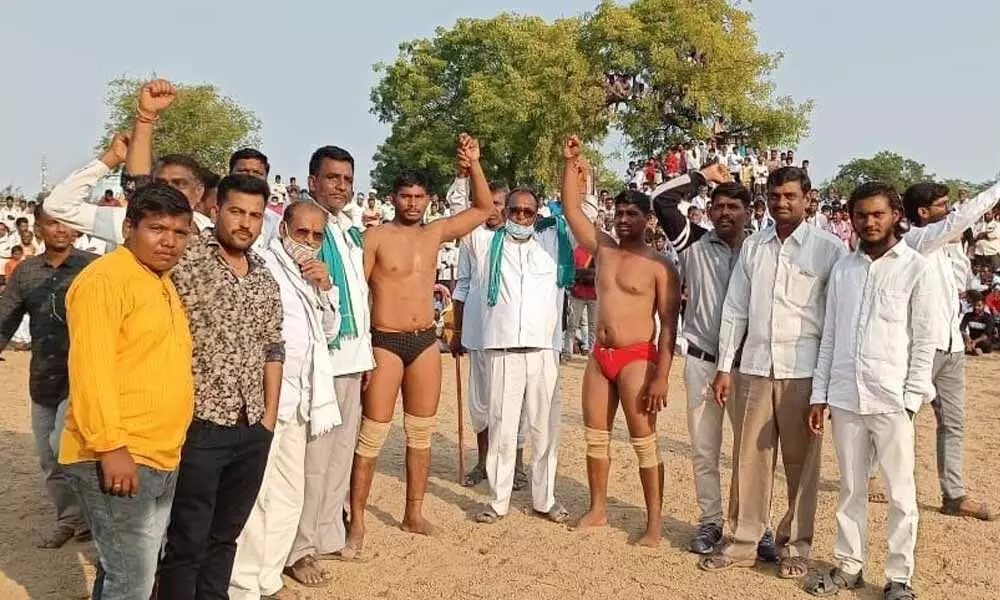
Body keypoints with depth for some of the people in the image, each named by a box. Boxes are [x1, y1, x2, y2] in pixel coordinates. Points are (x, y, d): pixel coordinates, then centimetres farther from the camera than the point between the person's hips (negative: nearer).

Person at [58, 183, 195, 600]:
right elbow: (90, 369, -20)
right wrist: (112, 447, -23)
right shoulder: (104, 278, -13)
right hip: (116, 458, -9)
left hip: (161, 459, 9)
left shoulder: (163, 284, 15)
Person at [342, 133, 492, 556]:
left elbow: (483, 208, 13)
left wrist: (474, 165, 0)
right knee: (373, 434, -3)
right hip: (385, 342, -5)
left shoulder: (436, 233, 8)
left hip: (426, 342, 5)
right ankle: (356, 523, 7)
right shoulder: (375, 237, -5)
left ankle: (414, 514, 24)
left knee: (421, 431, 11)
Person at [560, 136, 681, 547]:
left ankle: (654, 522, 8)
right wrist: (571, 163, -4)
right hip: (600, 357, 6)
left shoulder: (659, 266, -7)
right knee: (596, 436, 12)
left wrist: (661, 375, -16)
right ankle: (597, 509, 26)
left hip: (637, 359, -6)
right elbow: (572, 210, 5)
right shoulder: (603, 249, 8)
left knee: (644, 442, -1)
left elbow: (669, 324, -10)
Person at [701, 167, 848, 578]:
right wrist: (724, 367, 6)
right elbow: (734, 310, 9)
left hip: (803, 369, -3)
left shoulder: (829, 248, -3)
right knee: (750, 459, 8)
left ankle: (796, 546, 23)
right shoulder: (752, 247, 8)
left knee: (801, 462, 8)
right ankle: (743, 542, 20)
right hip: (755, 366, 3)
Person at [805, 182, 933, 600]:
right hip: (845, 397, 3)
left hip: (892, 399, -3)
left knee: (900, 492, 6)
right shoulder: (842, 268, 9)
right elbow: (829, 335, 10)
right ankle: (848, 565, 25)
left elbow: (924, 340, -2)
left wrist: (911, 399, -8)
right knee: (851, 488, 13)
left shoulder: (917, 268, 0)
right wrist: (819, 394, 7)